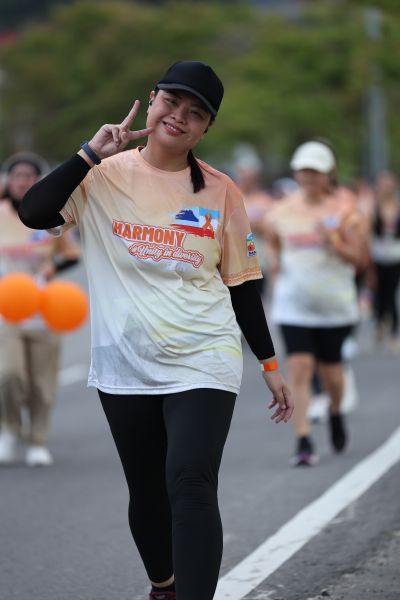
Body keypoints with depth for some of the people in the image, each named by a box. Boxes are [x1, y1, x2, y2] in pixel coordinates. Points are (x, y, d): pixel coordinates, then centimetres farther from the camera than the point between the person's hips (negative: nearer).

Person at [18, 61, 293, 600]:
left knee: (190, 483, -18)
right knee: (147, 492, 13)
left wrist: (270, 364, 7)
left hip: (203, 364, -1)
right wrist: (91, 155, -17)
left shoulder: (220, 191, 1)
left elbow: (241, 283, 7)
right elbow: (33, 213, -15)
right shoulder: (106, 176, 0)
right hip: (125, 367, 1)